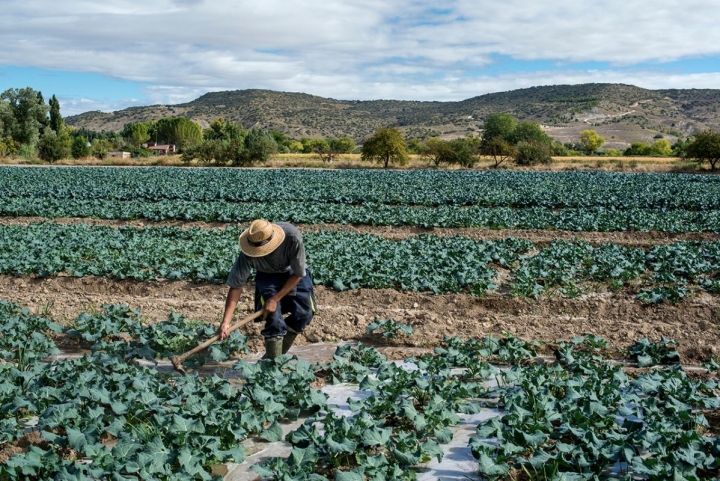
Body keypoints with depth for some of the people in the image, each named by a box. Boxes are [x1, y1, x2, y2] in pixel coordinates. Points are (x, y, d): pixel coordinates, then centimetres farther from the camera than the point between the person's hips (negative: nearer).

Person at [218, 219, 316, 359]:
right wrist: (225, 322, -35)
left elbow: (298, 274, -25)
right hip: (267, 276, 0)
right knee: (272, 312, -23)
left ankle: (279, 353, 8)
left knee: (304, 313, -12)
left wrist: (275, 299, -29)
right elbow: (236, 286, -28)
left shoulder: (293, 237, -39)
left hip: (293, 273, 1)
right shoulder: (248, 252, -35)